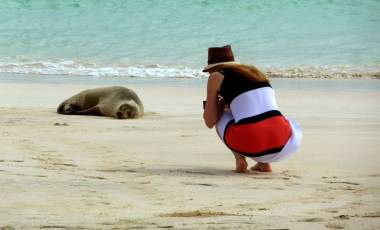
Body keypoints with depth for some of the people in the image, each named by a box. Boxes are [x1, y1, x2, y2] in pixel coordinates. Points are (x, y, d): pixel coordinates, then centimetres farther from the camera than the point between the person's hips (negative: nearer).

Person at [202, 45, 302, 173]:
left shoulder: (216, 76, 12)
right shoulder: (255, 71, 27)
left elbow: (210, 122, 13)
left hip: (248, 146, -3)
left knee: (220, 115, 28)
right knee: (294, 129, 40)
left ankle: (240, 159, 7)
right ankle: (264, 162, 14)